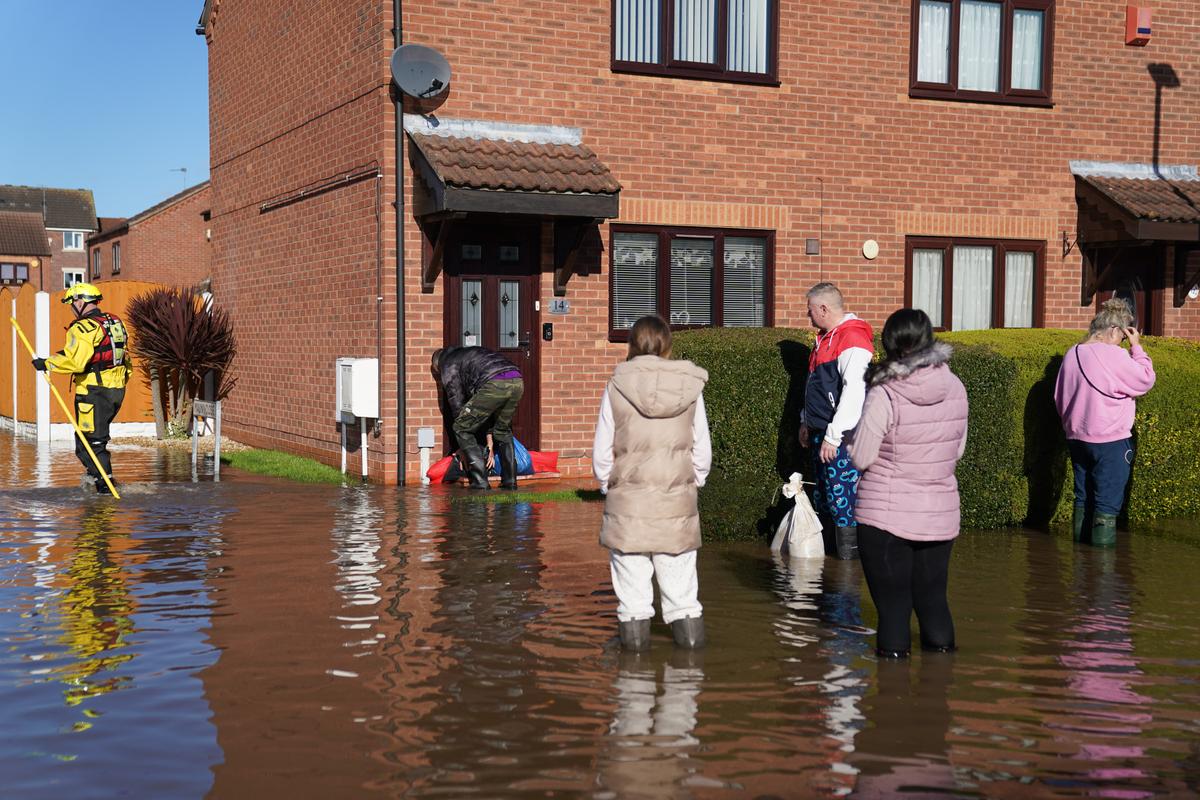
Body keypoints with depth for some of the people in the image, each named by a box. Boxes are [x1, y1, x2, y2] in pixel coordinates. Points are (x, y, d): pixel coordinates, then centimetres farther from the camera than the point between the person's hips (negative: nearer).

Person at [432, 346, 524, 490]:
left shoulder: (448, 365, 20)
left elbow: (456, 401, 15)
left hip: (495, 385, -7)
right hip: (517, 382, 7)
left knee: (461, 428, 8)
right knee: (503, 430, 29)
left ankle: (480, 482, 1)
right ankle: (510, 481, 23)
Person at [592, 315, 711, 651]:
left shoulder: (616, 387, -5)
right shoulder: (690, 387, 0)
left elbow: (601, 452, -1)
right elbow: (703, 450, 5)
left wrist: (607, 485, 14)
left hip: (628, 500, -1)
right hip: (677, 499, 2)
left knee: (632, 579, 8)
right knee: (679, 578, 11)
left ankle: (634, 628, 11)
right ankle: (689, 631, 13)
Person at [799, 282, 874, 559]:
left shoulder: (853, 339, -16)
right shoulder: (826, 337, 17)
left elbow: (854, 391, -24)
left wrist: (833, 436, -24)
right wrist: (807, 422, 24)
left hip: (841, 437, -10)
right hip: (822, 433, 10)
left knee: (843, 498, -8)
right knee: (825, 498, 14)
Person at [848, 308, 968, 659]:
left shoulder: (884, 396, -18)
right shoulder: (955, 388, -1)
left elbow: (860, 458, -12)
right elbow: (958, 450, 9)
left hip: (886, 515, -4)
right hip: (939, 512, 4)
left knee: (893, 602, 6)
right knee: (933, 596, 17)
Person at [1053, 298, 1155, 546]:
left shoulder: (1072, 354, 6)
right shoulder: (1115, 356, -17)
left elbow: (1059, 398, 14)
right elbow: (1146, 380, -7)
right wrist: (1137, 347, -1)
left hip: (1077, 438, 7)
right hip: (1110, 441, -7)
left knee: (1083, 497, 15)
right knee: (1108, 501, -2)